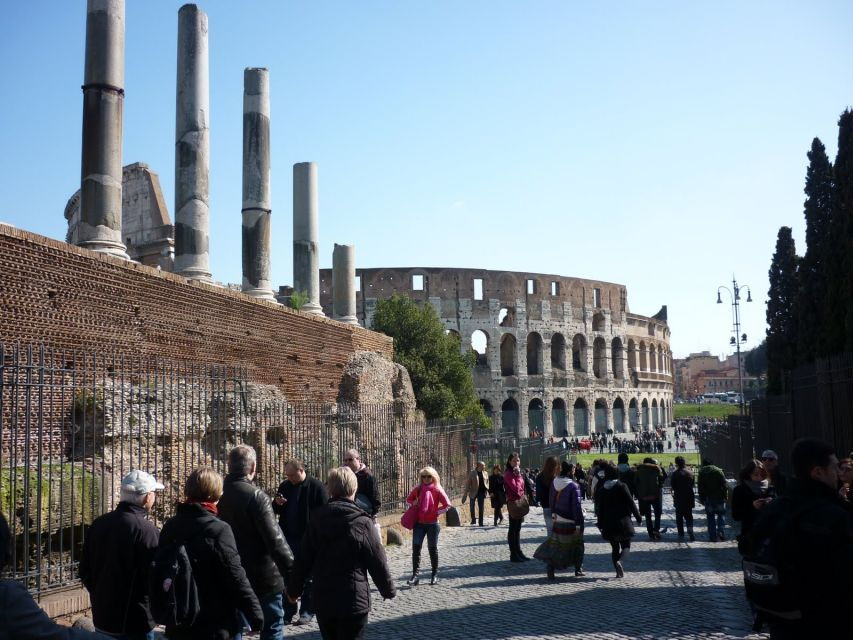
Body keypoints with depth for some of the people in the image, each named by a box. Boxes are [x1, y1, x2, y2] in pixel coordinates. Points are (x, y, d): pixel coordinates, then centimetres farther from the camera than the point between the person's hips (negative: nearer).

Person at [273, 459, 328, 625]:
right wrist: (277, 504, -7)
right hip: (288, 537, 5)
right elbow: (277, 510, 17)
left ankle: (307, 612, 14)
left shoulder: (316, 487, -9)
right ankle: (288, 611, 16)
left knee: (308, 576, 5)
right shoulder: (285, 486, 7)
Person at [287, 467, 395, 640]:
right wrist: (388, 590, 7)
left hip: (322, 599, 4)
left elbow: (304, 559, 0)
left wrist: (294, 589, 13)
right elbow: (377, 562, -7)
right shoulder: (361, 522, -12)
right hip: (354, 600, -4)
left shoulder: (317, 518, -2)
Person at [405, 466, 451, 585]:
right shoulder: (418, 489, 5)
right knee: (416, 547, -4)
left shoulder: (437, 490, -5)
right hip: (419, 523, 3)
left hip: (432, 523, -3)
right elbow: (409, 499, 20)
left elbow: (447, 504, -7)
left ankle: (435, 574, 19)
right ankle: (415, 575, -2)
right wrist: (414, 503, 0)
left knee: (432, 548, 6)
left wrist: (436, 512, -12)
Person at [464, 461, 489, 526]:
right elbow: (468, 483, -5)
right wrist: (466, 492, -8)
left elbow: (487, 482, 18)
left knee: (481, 508, 4)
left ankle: (481, 523, 10)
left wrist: (487, 488, 1)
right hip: (473, 493, -3)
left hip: (482, 492, 3)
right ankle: (473, 521, 19)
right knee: (472, 507, 4)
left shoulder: (485, 473, 7)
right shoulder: (472, 473, -6)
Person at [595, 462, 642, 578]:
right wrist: (638, 517, 1)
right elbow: (631, 503, -8)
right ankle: (620, 561, -22)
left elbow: (600, 508, 6)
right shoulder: (621, 486, -8)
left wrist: (600, 524, 13)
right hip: (623, 521, -3)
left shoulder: (602, 490, 3)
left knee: (614, 547, 13)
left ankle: (618, 571, 9)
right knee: (626, 545, 6)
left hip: (608, 524, 3)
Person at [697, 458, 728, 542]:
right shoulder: (719, 471, -2)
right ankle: (721, 532, -6)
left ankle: (713, 536, 4)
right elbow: (724, 485, -6)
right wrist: (725, 495, 0)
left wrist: (702, 499, 8)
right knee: (721, 514, 12)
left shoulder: (702, 473, 3)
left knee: (711, 517, 6)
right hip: (719, 497, -1)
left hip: (708, 498, 1)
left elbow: (700, 488, 3)